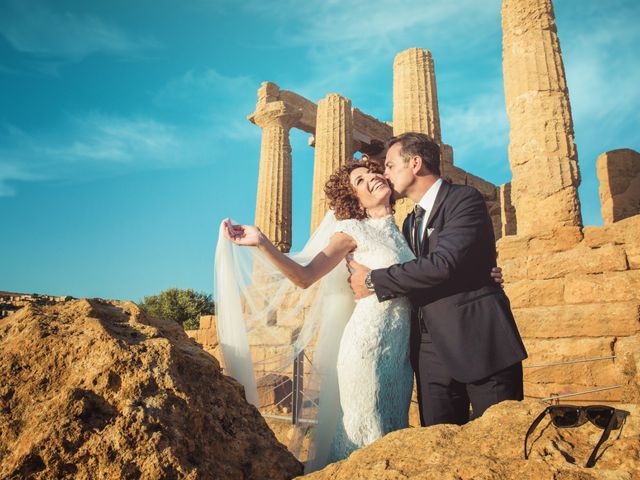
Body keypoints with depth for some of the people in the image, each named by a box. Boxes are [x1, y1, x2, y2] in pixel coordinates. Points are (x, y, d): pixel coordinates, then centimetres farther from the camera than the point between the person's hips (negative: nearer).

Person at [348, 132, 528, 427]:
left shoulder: (465, 199, -6)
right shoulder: (410, 222, 19)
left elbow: (444, 263, -21)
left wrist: (373, 281, -13)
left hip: (480, 343, -6)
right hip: (432, 351, 7)